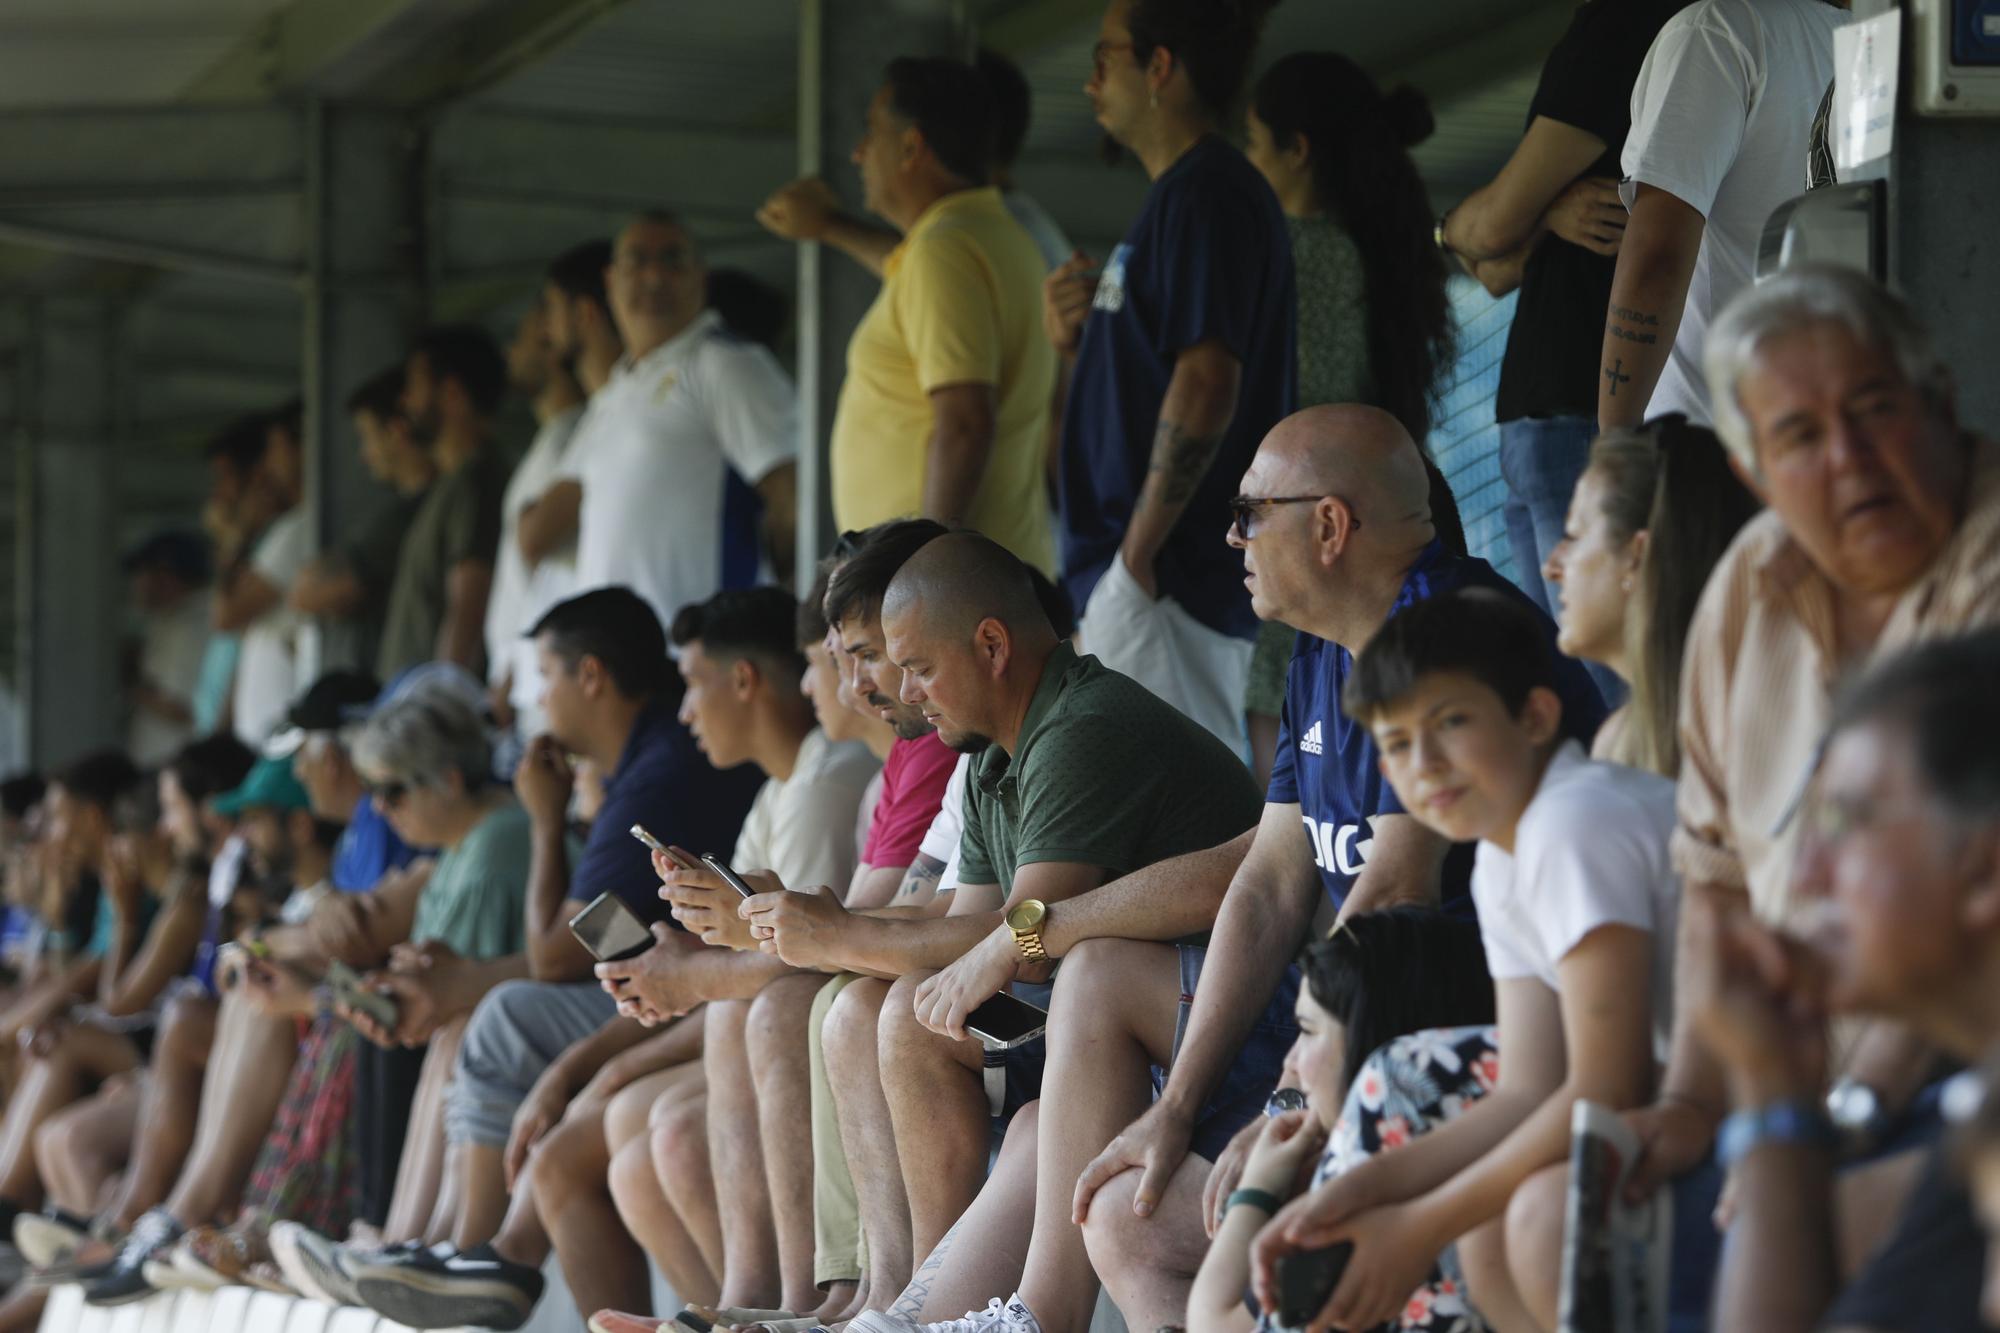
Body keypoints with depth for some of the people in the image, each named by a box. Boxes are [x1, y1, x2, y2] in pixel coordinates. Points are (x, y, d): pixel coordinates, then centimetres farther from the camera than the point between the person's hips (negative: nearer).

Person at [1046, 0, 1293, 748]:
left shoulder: (1207, 197, -13)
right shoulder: (1180, 196, 19)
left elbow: (1205, 386, -23)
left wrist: (1139, 547, -20)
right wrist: (1078, 341, 6)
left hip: (1164, 579, -11)